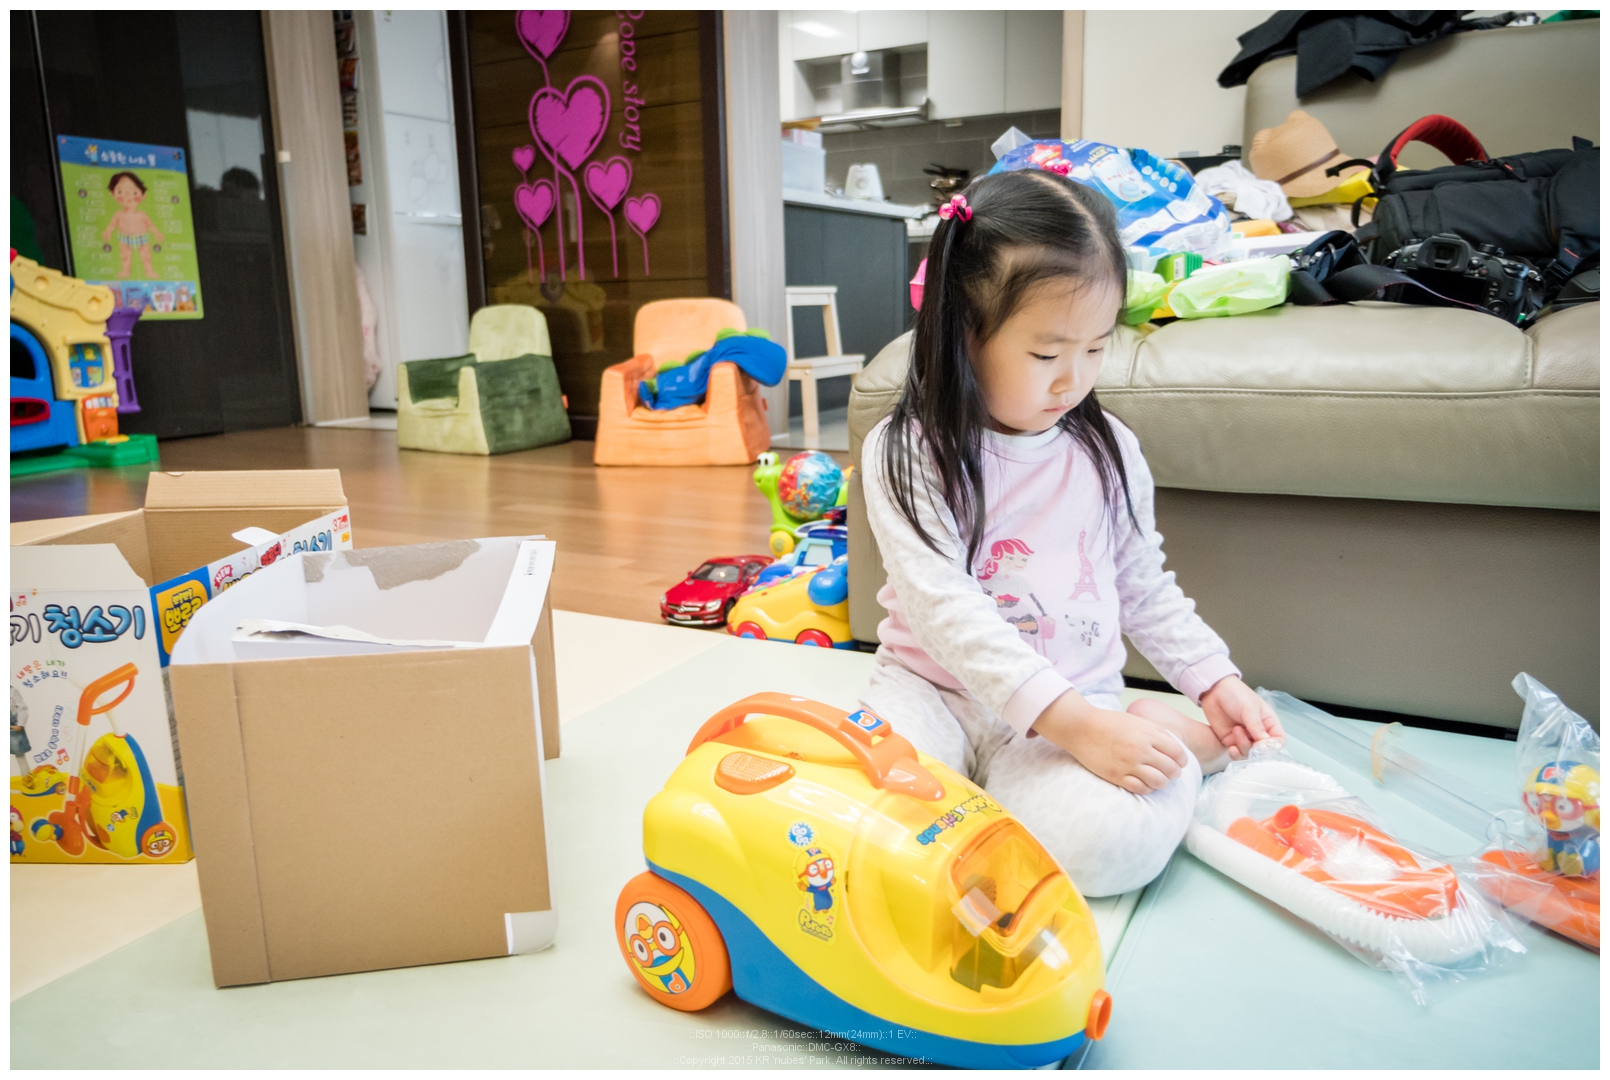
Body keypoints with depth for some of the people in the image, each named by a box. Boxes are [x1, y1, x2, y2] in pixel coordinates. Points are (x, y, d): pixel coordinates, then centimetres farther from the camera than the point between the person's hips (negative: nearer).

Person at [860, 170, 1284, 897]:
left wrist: (1214, 681, 4)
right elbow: (946, 610, -21)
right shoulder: (907, 455, -11)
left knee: (1114, 839, -29)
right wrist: (1070, 723, -28)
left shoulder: (1108, 451, 3)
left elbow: (1144, 588, 16)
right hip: (938, 691, -1)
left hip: (1079, 700, 2)